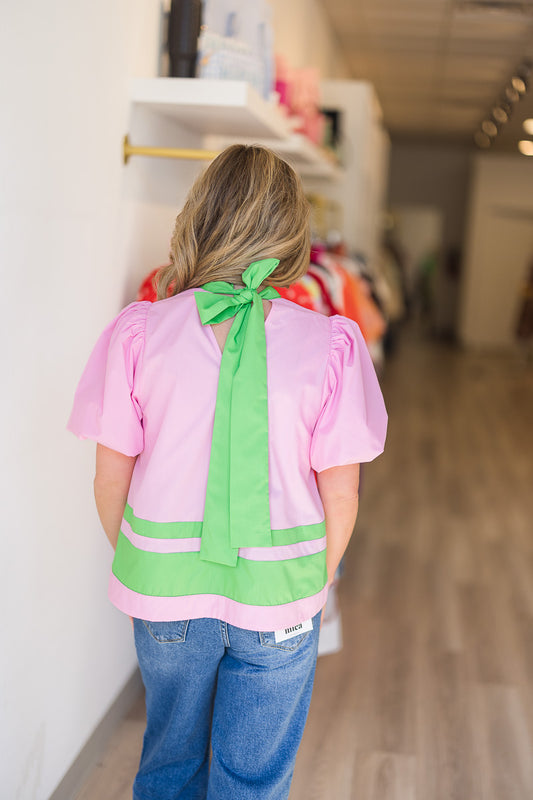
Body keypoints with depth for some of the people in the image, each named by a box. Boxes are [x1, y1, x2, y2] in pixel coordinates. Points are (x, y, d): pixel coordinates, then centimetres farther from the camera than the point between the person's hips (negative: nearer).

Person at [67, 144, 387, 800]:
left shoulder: (139, 330, -9)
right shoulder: (330, 344, -11)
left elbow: (112, 477, -3)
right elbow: (339, 494, -6)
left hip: (165, 588, 2)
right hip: (279, 603, -1)